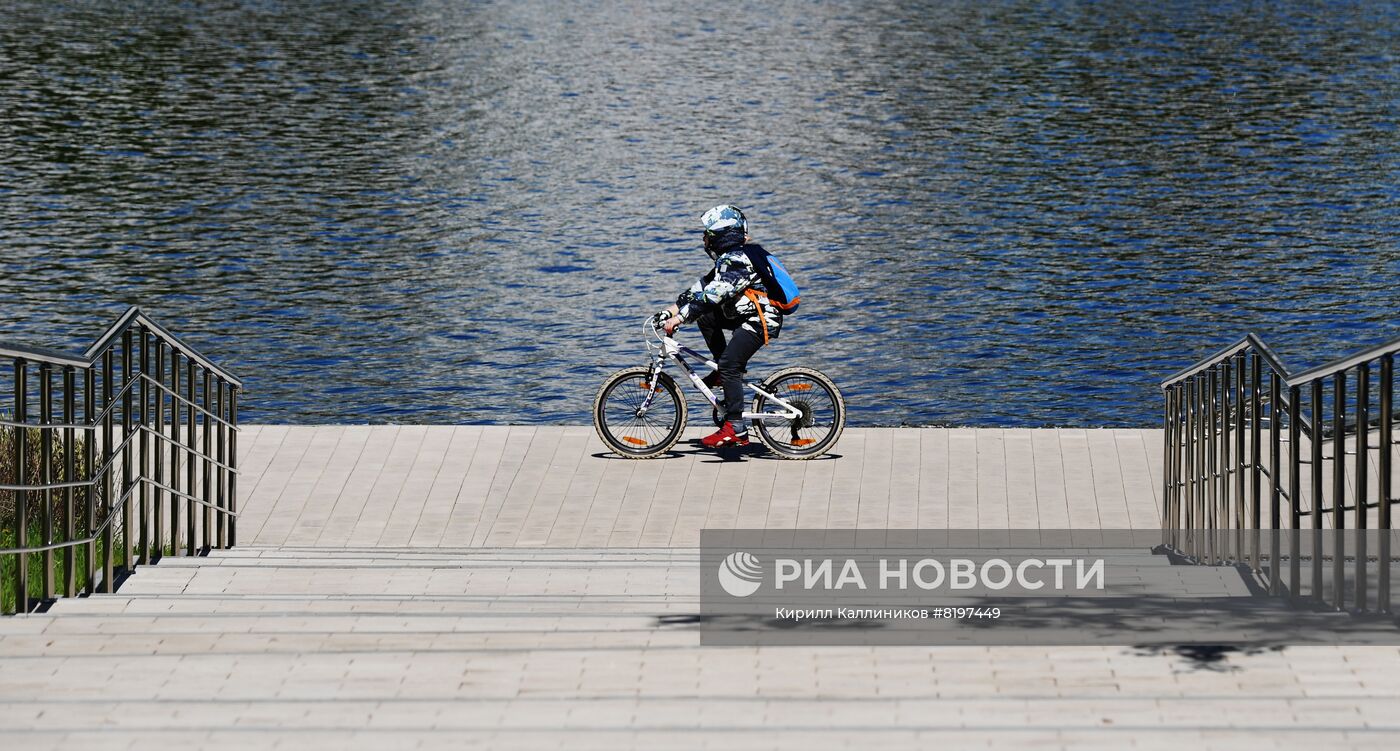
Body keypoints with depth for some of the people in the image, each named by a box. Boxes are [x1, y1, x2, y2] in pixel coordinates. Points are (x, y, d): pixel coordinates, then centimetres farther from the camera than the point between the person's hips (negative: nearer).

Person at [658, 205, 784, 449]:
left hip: (760, 321, -11)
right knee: (705, 316, 12)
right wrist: (675, 308, 10)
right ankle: (724, 370, 12)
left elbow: (713, 294, -29)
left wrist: (680, 317, -31)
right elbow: (704, 285, 16)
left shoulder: (736, 260, -20)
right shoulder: (730, 257, 14)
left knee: (729, 367, -16)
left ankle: (736, 430, -17)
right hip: (746, 316, 11)